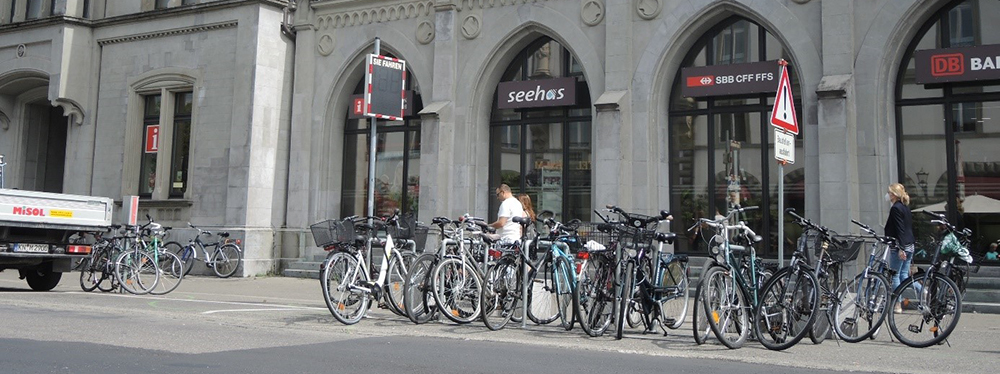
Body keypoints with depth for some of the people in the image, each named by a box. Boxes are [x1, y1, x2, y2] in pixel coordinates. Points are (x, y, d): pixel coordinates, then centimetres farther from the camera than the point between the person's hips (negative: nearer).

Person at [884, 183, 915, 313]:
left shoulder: (895, 208, -13)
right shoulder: (905, 208, 15)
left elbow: (899, 230, -19)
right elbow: (909, 228, 18)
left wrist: (901, 248, -22)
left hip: (899, 247, -9)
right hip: (909, 246, 9)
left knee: (895, 275, -1)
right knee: (904, 275, 14)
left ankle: (897, 305, 3)